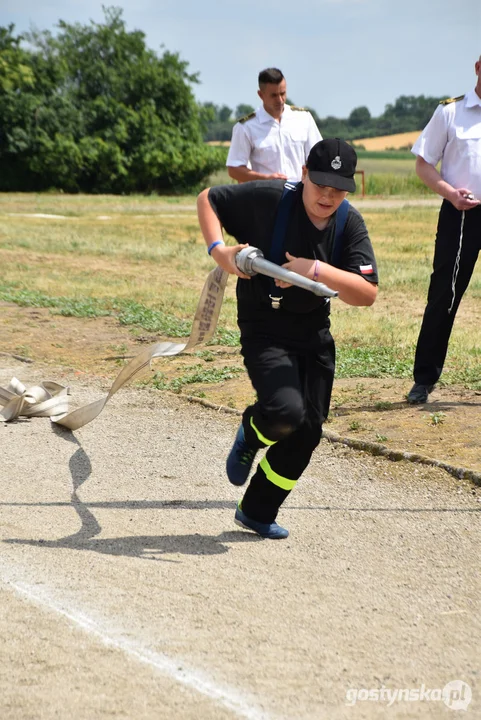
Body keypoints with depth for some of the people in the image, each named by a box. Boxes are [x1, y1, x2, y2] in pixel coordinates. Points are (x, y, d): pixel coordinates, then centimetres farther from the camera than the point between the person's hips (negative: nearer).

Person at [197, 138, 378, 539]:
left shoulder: (350, 224, -9)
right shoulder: (268, 199, -18)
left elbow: (367, 294, -17)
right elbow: (208, 199, -5)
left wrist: (316, 270, -30)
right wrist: (217, 248, -21)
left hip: (315, 336, 5)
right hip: (264, 333, -5)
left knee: (308, 431, 7)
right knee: (286, 411, -26)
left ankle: (257, 513, 26)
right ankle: (251, 435, 12)